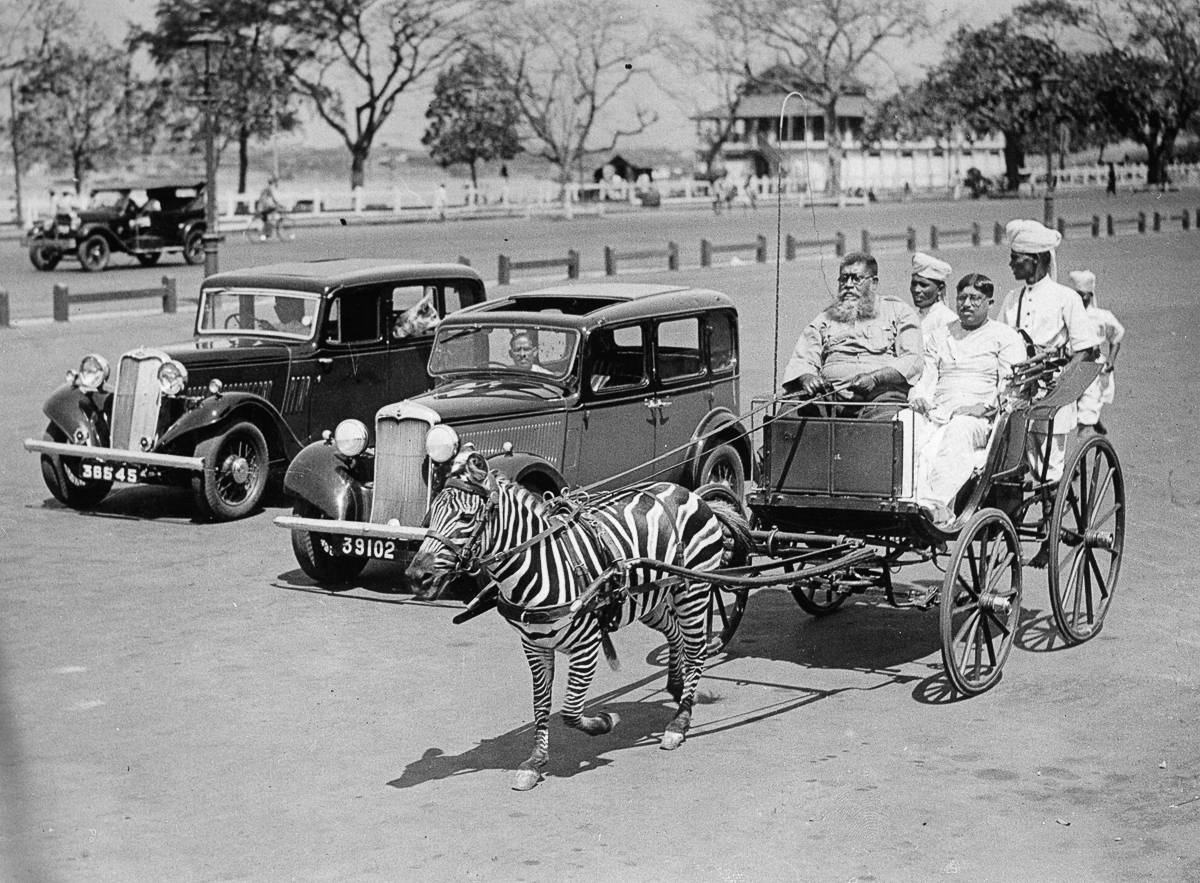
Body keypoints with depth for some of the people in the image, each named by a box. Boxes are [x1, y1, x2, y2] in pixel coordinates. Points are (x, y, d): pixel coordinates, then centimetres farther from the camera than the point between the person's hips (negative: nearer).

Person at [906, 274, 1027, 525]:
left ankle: (937, 502, -56)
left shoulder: (1005, 337, 14)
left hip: (981, 418, -3)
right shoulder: (939, 335, 29)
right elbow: (927, 377, 19)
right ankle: (916, 499, -51)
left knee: (957, 431, -40)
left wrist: (986, 406, -15)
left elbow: (1011, 385, 2)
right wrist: (918, 396, -4)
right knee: (909, 425, -33)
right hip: (937, 410, 3)